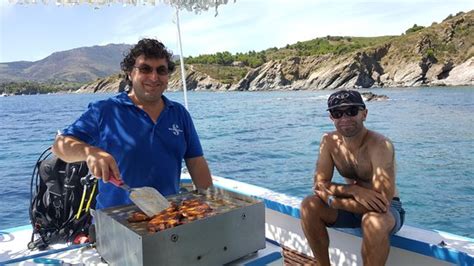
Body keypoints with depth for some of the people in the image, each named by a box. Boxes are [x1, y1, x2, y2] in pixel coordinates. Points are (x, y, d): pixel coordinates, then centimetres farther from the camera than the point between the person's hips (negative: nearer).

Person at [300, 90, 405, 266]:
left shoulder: (380, 145, -25)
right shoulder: (329, 142, -9)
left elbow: (382, 202, -31)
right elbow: (319, 185, -12)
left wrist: (331, 199, -25)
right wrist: (354, 190, -29)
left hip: (387, 210, -4)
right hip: (354, 206, 5)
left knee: (373, 222, -38)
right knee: (309, 206, -18)